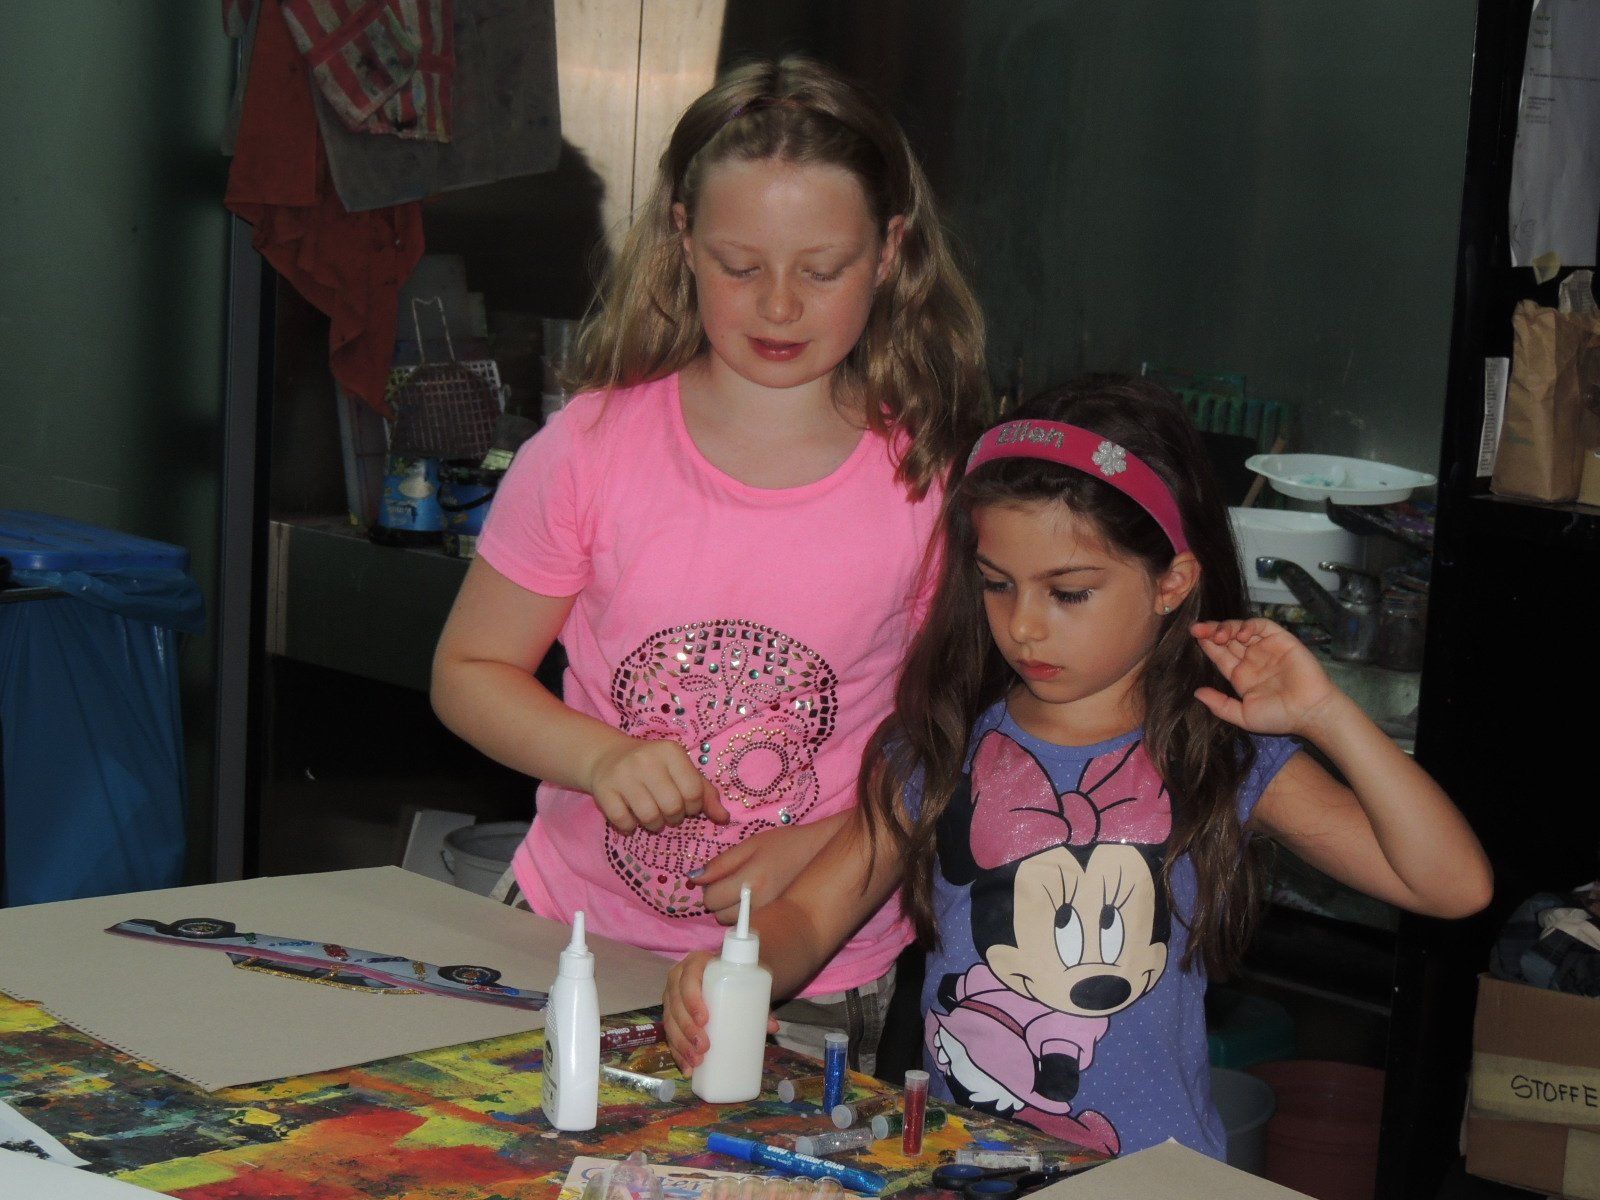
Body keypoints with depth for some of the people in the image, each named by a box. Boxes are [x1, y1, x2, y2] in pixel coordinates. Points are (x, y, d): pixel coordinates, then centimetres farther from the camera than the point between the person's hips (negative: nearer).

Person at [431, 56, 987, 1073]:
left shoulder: (930, 477, -6)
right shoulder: (593, 446, -4)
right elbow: (468, 671, 4)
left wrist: (825, 853, -14)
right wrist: (601, 757, -14)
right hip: (570, 942, 1)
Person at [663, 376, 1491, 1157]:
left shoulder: (1224, 761, 3)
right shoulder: (940, 752, 7)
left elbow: (1453, 886, -2)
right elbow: (810, 915, 7)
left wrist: (1325, 716, -10)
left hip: (1144, 1173, -1)